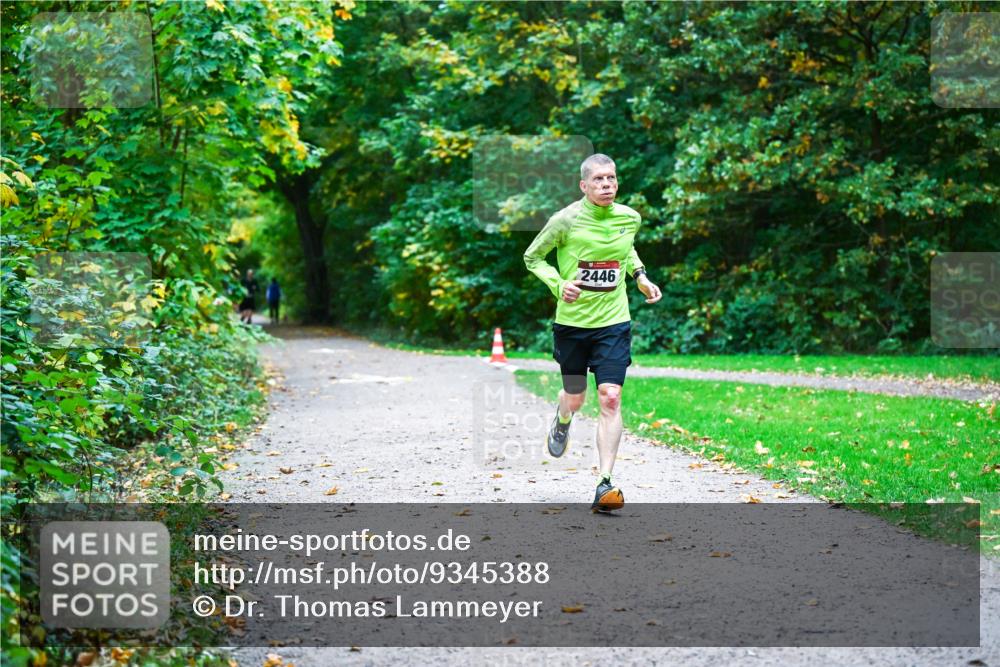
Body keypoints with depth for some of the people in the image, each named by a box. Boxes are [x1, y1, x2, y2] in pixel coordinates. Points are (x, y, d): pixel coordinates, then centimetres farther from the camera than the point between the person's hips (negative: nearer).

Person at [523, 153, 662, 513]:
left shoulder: (630, 218, 1)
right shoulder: (566, 220, -11)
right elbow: (533, 257, 0)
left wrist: (640, 276, 8)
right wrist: (558, 284, -16)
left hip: (614, 322, 1)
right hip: (571, 321, -1)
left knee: (610, 399, -12)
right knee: (575, 397, 13)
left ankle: (605, 484, -11)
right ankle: (561, 422, 53)